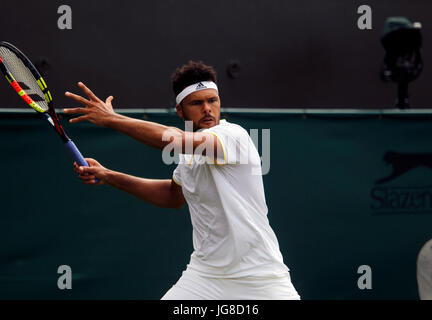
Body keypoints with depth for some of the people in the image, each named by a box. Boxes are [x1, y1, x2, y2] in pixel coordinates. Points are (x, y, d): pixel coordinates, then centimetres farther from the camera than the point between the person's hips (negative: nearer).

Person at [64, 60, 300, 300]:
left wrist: (111, 119, -26)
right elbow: (174, 196, 26)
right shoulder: (190, 147, 8)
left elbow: (174, 140, -33)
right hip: (205, 272, 6)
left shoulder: (233, 135, -17)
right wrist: (109, 177, 18)